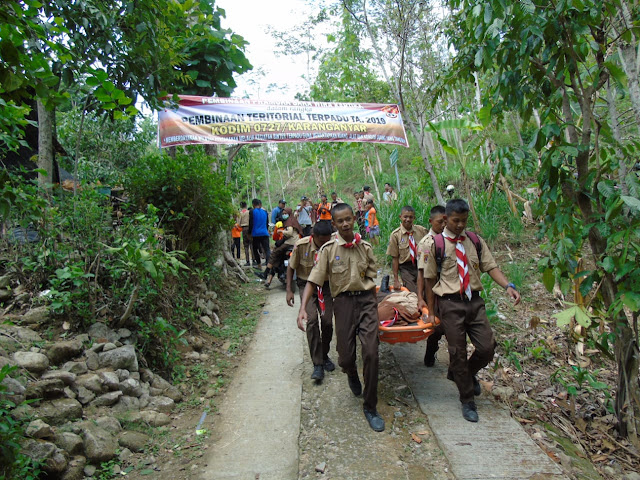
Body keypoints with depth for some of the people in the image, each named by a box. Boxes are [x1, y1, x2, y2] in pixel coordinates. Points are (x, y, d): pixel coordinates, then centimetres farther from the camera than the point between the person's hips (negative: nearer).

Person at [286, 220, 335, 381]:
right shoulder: (301, 245, -19)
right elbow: (291, 267, -5)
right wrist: (289, 290, -9)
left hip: (326, 285, 1)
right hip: (306, 284, -1)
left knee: (327, 322, -4)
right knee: (312, 319, -18)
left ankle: (324, 356, 24)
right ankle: (317, 364, -12)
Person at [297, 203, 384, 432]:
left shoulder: (365, 247, 6)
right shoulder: (328, 249, -3)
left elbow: (371, 280, 13)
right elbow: (313, 280, -7)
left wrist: (374, 307, 8)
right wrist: (303, 308, -17)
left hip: (366, 299, 1)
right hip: (343, 301, -1)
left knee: (371, 353, -8)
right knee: (346, 357, 2)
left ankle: (370, 407, 10)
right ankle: (352, 376, 44)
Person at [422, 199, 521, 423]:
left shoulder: (475, 241, 6)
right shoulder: (436, 244, -4)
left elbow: (491, 267, 2)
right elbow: (430, 279, 0)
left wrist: (508, 286, -18)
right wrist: (431, 312, 1)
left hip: (474, 301, 3)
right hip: (450, 304, -3)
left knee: (487, 347, -2)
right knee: (458, 353, 5)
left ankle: (468, 373, 34)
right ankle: (467, 402, 24)